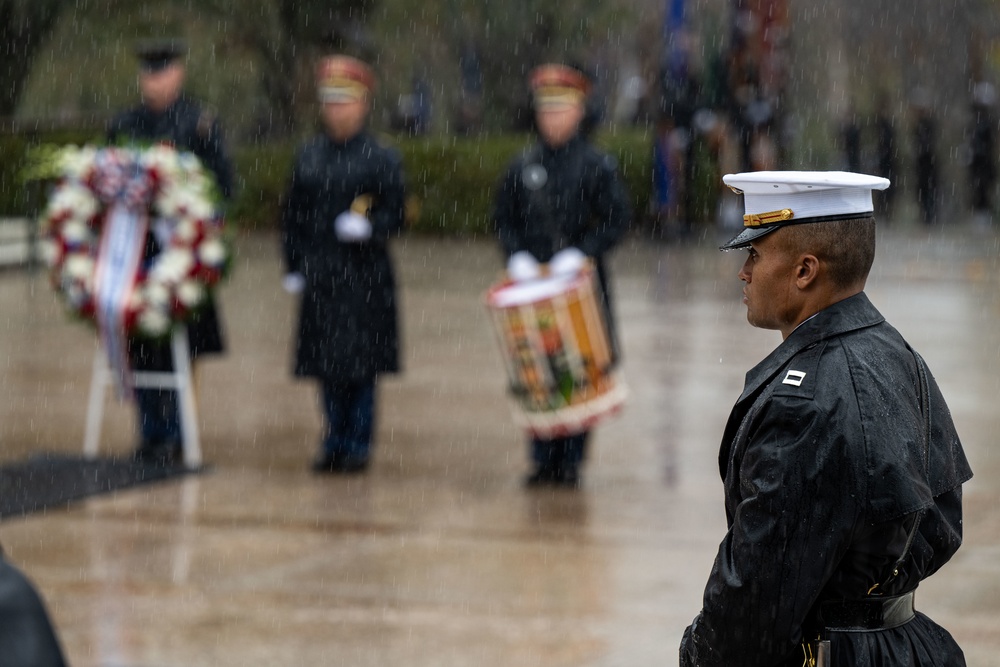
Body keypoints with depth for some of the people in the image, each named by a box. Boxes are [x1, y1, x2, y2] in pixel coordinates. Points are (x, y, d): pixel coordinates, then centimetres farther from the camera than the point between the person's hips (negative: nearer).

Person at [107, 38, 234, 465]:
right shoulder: (122, 125, 12)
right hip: (134, 251, 4)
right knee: (140, 346, 4)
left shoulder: (199, 123, -1)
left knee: (177, 345, -4)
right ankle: (151, 433, 12)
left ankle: (174, 436, 3)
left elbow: (223, 186, -3)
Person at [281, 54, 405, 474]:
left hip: (364, 278, -4)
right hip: (320, 277, 4)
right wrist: (293, 267, 8)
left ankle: (358, 444, 6)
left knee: (361, 366, -3)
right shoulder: (308, 157, 12)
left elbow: (394, 217, -2)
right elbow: (293, 216, 14)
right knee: (327, 365, 6)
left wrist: (368, 227, -22)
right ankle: (335, 442, 16)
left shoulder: (381, 160, 0)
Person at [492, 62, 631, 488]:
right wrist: (516, 256, -6)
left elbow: (617, 219, -4)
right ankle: (543, 460, 9)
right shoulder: (523, 167, 8)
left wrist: (581, 253, -15)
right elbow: (504, 217, 11)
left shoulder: (596, 165, -1)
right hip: (532, 284, 3)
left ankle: (571, 460, 7)